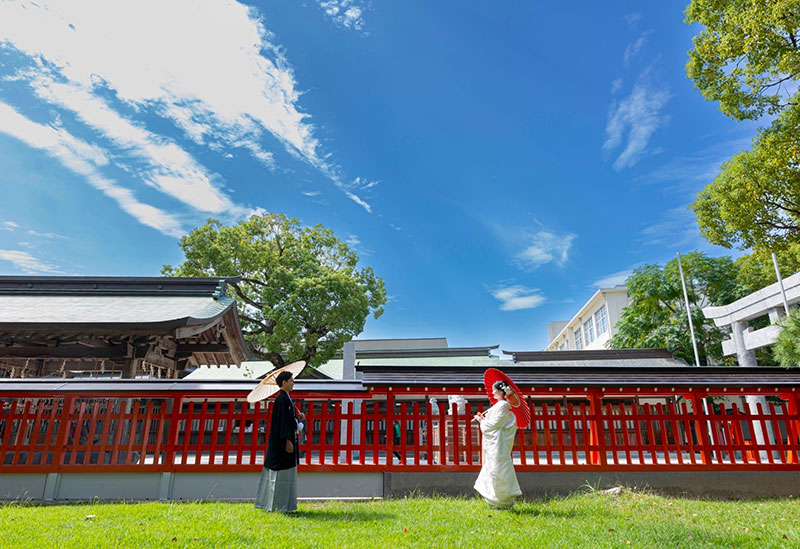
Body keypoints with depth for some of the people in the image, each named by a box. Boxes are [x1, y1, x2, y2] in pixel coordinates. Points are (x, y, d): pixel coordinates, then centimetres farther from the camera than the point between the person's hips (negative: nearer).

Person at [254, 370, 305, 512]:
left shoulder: (285, 398, 14)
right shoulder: (282, 399, -17)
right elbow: (282, 421, -22)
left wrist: (297, 417, 5)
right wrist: (287, 441, -23)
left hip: (283, 439, 11)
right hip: (282, 440, -11)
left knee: (275, 471, 15)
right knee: (282, 471, -4)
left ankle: (266, 501, 22)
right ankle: (279, 505, 4)